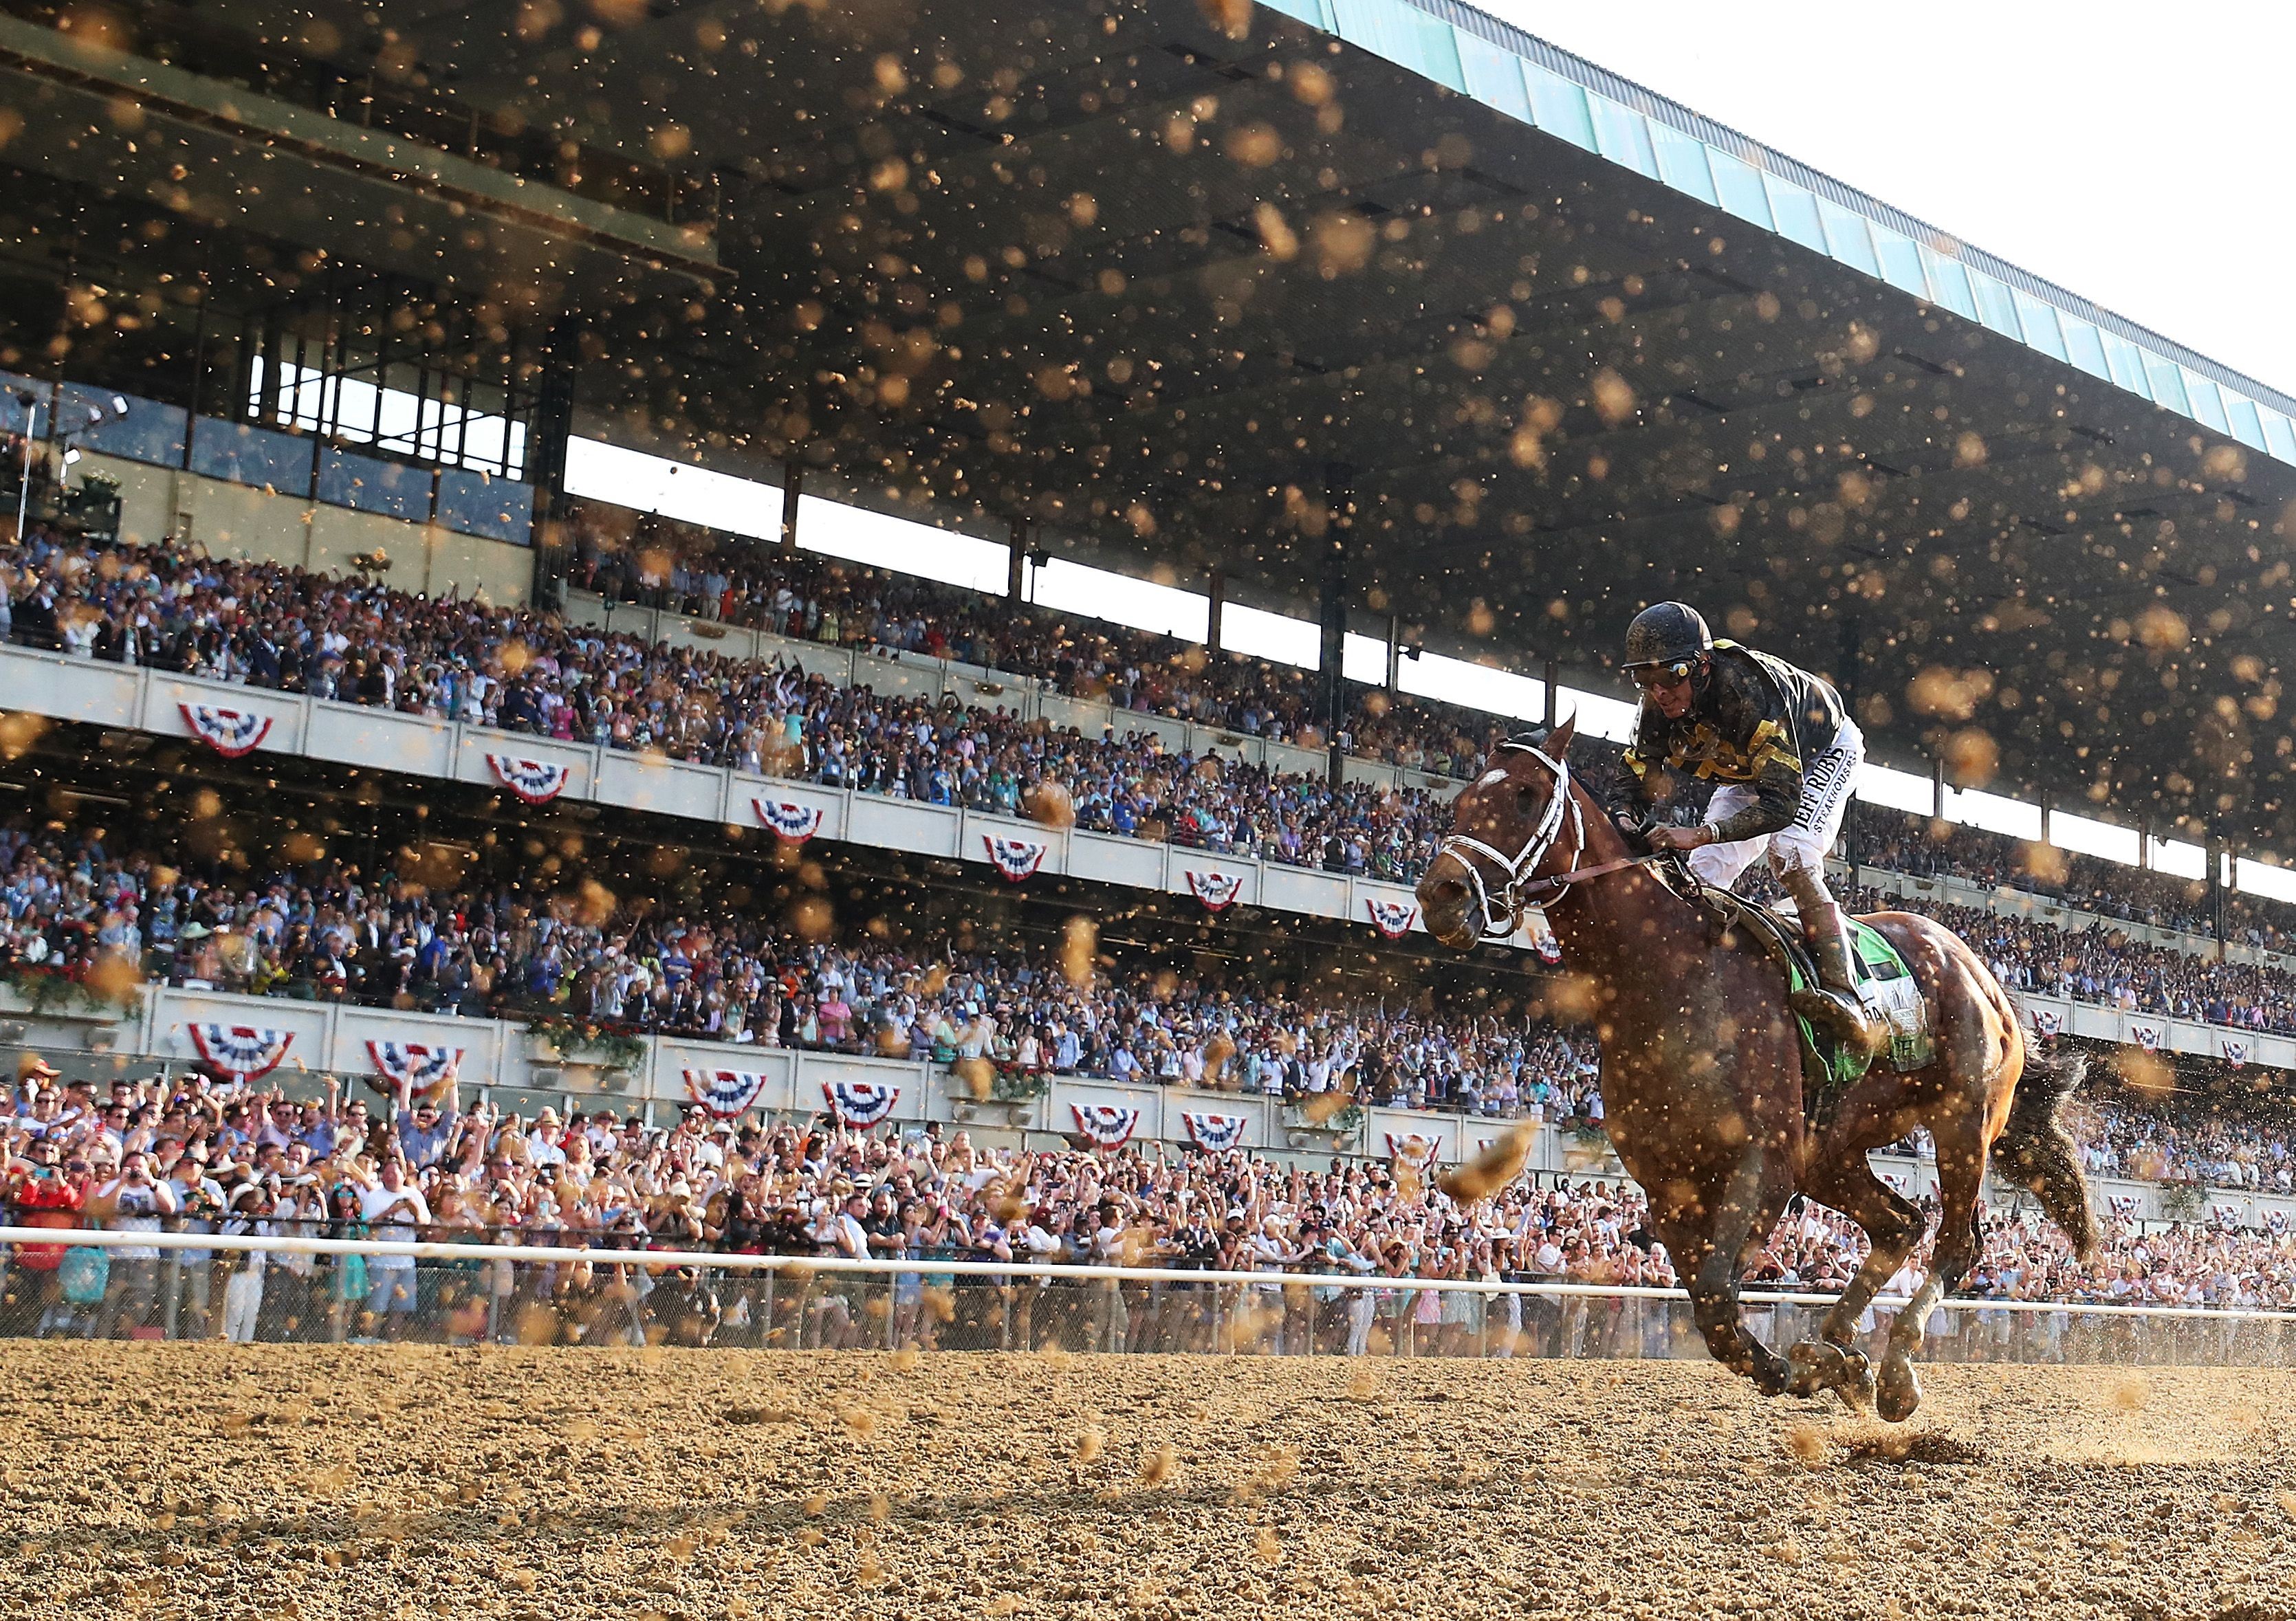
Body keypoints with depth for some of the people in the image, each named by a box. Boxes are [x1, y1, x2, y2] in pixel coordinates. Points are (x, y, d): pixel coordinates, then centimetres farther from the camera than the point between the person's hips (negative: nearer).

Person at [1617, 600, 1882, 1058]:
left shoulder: (1749, 690, -43)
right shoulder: (1658, 709, -24)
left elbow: (1782, 802, -47)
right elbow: (1639, 789, -18)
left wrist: (1698, 835, -59)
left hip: (1826, 750, -7)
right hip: (1748, 769, 7)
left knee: (1790, 854, -30)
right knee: (1700, 876, -6)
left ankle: (1846, 998, -36)